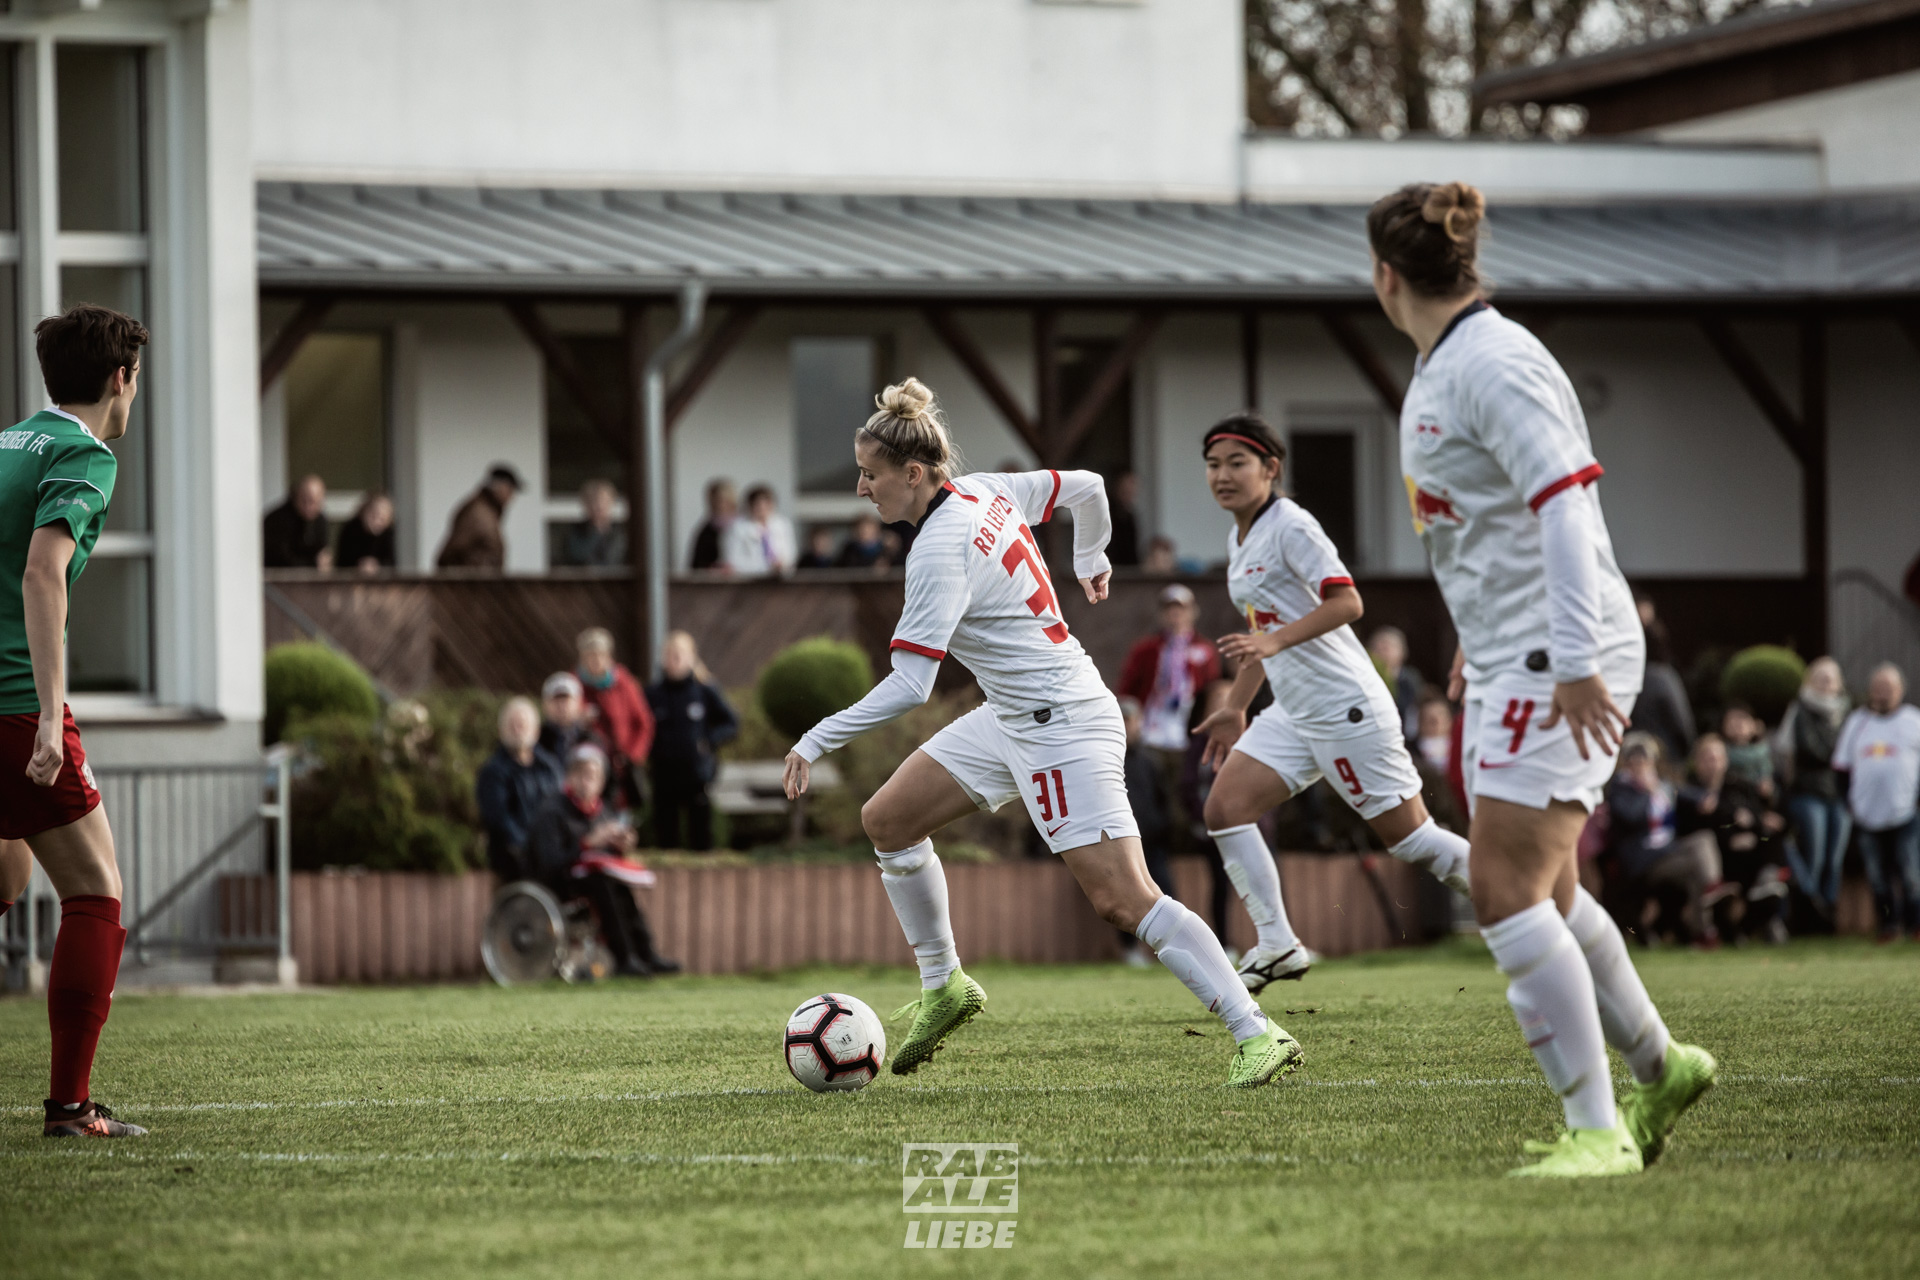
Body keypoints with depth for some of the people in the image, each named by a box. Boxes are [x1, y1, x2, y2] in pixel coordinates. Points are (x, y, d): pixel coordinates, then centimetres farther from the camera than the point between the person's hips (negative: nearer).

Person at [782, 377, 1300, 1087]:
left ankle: (1257, 1034, -14)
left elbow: (908, 686, -26)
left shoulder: (941, 550, -22)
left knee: (1124, 900, -14)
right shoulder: (987, 491, 3)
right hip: (1009, 718, 10)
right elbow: (1085, 487, 18)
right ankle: (944, 987, 21)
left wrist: (816, 742, -23)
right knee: (886, 818, 10)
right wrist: (1090, 562, 36)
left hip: (1060, 724, -10)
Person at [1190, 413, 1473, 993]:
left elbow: (1346, 603, -24)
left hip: (1347, 710, -9)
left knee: (1410, 837, -5)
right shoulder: (1241, 538, 14)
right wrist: (1235, 708, 27)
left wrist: (1273, 642, -33)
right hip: (1294, 714, 9)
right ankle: (1278, 945, -2)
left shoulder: (1291, 526, -13)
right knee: (1225, 806, -5)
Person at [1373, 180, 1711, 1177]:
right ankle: (1658, 1067, 32)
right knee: (1544, 891, 17)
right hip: (1508, 660, 10)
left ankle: (1597, 1128, -11)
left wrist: (1576, 661, -29)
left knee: (1507, 892, -14)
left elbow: (1564, 504, -24)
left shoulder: (1494, 365, -17)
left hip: (1561, 666, -10)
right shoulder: (1438, 369, 13)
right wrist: (1479, 635, 32)